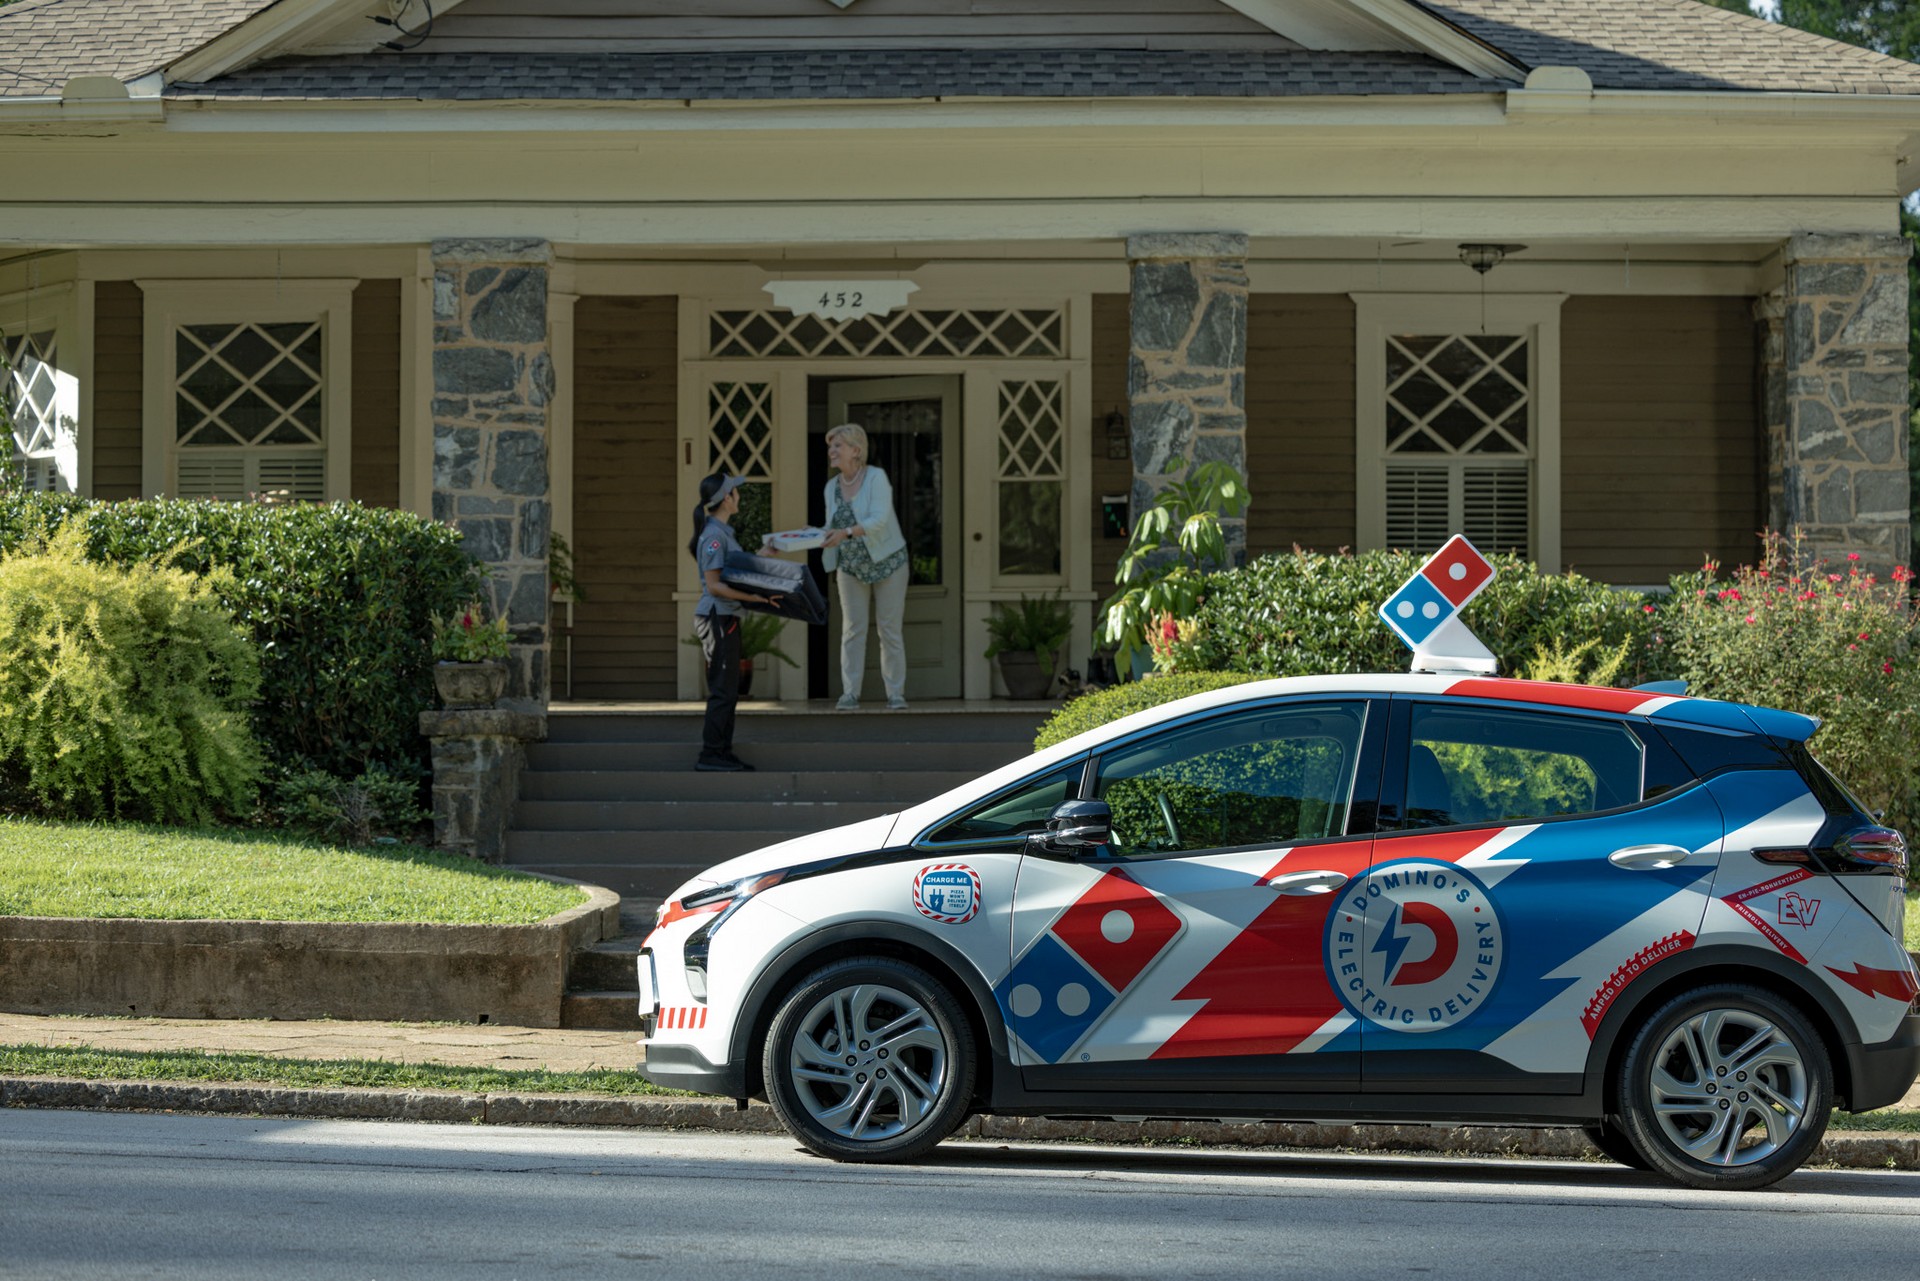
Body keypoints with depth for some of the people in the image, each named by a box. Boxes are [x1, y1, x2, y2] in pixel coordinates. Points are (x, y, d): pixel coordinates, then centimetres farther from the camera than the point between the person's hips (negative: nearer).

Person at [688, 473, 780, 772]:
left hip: (726, 618, 10)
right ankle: (710, 755, -6)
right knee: (722, 689, -8)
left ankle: (723, 753, 15)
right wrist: (752, 597, -25)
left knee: (728, 690, 12)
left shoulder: (723, 532, 14)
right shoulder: (714, 536, -16)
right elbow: (714, 585, -20)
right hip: (718, 617, -10)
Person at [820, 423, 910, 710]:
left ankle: (895, 693, 5)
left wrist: (847, 532, -38)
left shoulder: (876, 477, -14)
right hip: (851, 566, 4)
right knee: (852, 629, -2)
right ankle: (850, 693, -3)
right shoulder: (832, 486, 3)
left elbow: (879, 520, -26)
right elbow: (832, 529, 11)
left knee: (889, 629, -1)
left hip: (886, 562, -4)